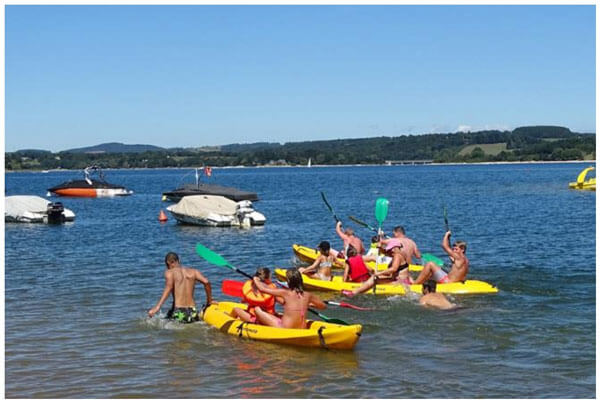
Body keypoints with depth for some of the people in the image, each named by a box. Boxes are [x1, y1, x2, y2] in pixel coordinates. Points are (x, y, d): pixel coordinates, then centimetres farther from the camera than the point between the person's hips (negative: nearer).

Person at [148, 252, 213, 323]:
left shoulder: (169, 272, 4)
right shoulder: (193, 271, 14)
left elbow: (169, 287, -15)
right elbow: (206, 282, 0)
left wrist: (157, 306, -22)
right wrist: (209, 301, 13)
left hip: (177, 312, -3)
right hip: (192, 312, 3)